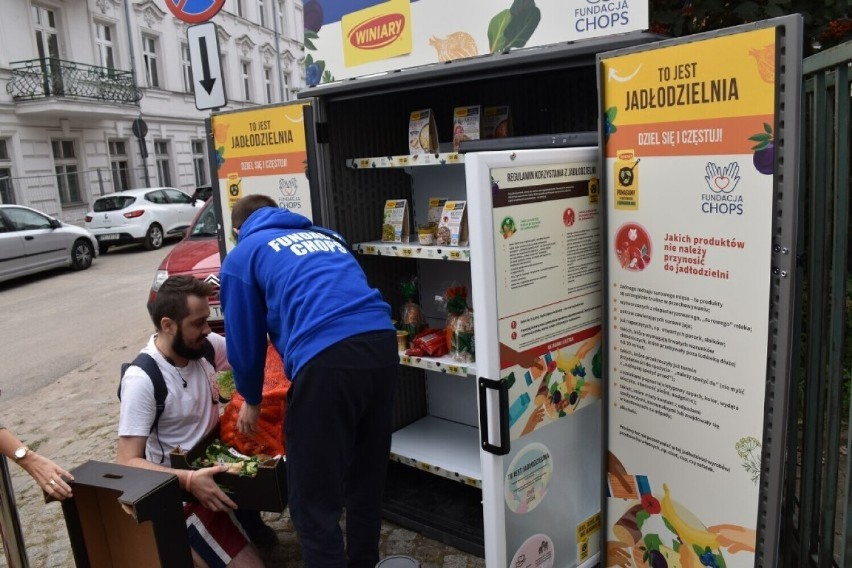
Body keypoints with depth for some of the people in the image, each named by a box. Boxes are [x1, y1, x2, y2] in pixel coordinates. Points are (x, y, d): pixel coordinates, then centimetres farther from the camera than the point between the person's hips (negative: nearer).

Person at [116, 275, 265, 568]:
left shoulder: (206, 346, -6)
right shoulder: (142, 379, -24)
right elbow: (128, 462, -24)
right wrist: (189, 480, -37)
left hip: (215, 466, 7)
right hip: (181, 491, -7)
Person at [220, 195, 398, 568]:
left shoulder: (242, 256, 18)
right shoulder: (326, 236, 33)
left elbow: (245, 338, 19)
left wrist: (251, 400, 37)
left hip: (327, 358, -6)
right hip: (382, 342, 7)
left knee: (314, 498, 9)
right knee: (368, 476, 24)